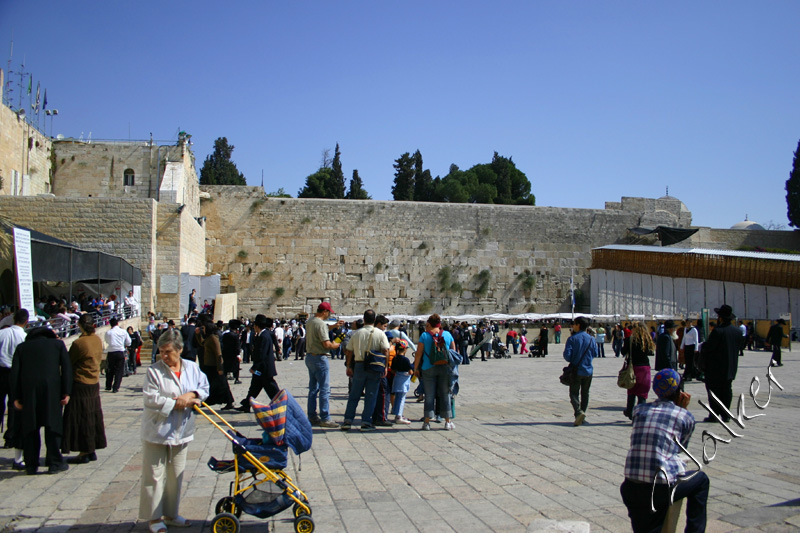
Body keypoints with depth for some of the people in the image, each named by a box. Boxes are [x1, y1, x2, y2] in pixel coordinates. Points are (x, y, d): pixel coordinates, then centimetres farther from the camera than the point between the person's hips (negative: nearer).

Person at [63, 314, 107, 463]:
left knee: (80, 419, 2)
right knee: (92, 416, 15)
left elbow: (67, 362, -10)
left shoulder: (78, 343, -20)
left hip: (80, 385, -7)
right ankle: (92, 450, 22)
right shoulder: (98, 340, 2)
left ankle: (83, 453, 7)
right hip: (94, 383, 7)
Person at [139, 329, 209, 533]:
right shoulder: (154, 371, -11)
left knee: (176, 475, 15)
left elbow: (204, 387, 3)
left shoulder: (192, 368, 3)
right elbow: (151, 400, -17)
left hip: (181, 431, 5)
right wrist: (178, 403, -19)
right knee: (155, 475, 2)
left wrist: (190, 395, -17)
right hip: (157, 431, -4)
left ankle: (171, 514, 29)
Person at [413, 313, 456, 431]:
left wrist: (415, 368, 4)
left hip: (428, 369, -1)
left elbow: (419, 353, -5)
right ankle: (447, 422, 13)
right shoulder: (447, 334, 4)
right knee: (445, 395, 9)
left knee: (429, 395, 5)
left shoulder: (424, 336, -4)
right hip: (445, 368, 2)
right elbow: (453, 351, 9)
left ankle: (427, 422, 5)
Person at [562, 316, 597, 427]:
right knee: (585, 394, 14)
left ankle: (579, 412, -21)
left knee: (574, 393, 2)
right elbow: (595, 354, 7)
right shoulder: (591, 339, 0)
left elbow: (567, 355, -14)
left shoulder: (572, 339, -12)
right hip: (588, 371, 4)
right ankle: (581, 417, 16)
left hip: (576, 371, -4)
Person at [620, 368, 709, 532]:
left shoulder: (639, 410, 11)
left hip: (631, 489, 3)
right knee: (701, 479, 27)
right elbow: (681, 448, 18)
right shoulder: (686, 416, 3)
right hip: (663, 488, -3)